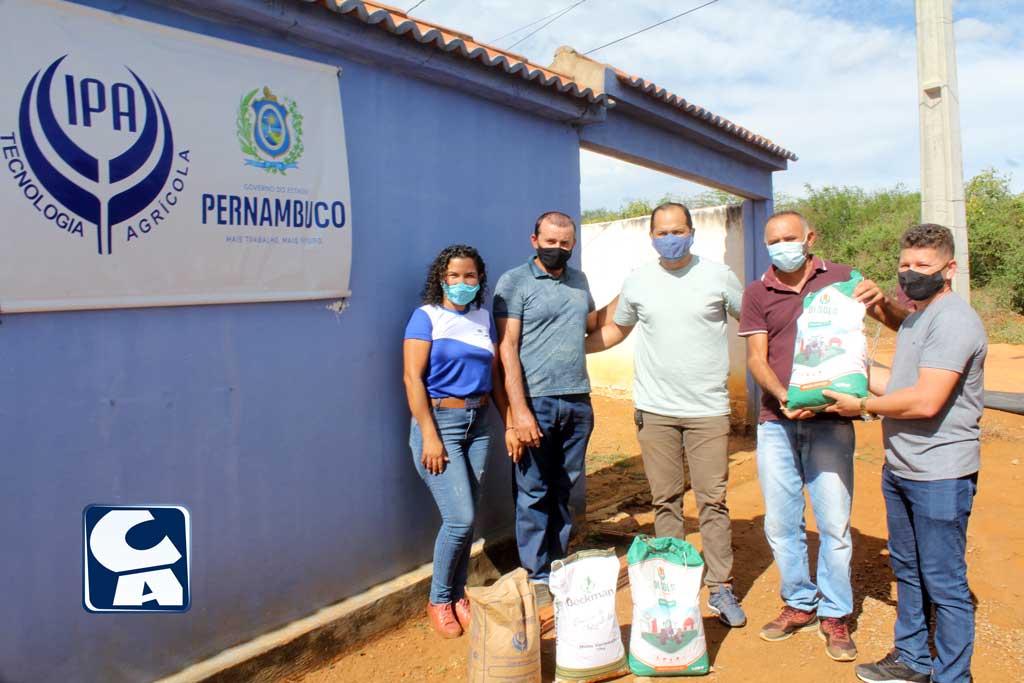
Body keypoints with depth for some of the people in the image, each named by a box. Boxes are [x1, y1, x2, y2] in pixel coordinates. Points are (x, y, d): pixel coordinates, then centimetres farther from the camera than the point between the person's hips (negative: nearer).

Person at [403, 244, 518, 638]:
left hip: (478, 423, 5)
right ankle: (438, 600, 14)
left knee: (467, 519, 9)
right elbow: (413, 377, -11)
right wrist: (429, 436, -16)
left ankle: (458, 596, 27)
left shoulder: (482, 318, 11)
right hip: (438, 421, -5)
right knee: (460, 518, -9)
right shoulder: (427, 316, -5)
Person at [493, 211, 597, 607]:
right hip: (536, 402, -5)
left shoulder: (579, 281, 14)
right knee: (534, 493, 2)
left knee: (565, 489, 13)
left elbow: (594, 326, 27)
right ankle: (537, 578, 14)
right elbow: (507, 348, -10)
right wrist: (519, 411, -17)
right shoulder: (514, 282, -3)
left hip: (578, 401, 5)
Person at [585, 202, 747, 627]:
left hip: (708, 409, -1)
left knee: (713, 500, 2)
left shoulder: (717, 276, 1)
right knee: (665, 501, 9)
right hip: (654, 411, 2)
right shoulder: (638, 281, 6)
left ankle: (720, 589, 15)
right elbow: (614, 330, 18)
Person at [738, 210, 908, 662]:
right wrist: (783, 396, -19)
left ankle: (834, 615, 22)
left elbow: (901, 323, 2)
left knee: (834, 523, 2)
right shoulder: (758, 293, 6)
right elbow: (756, 359, 0)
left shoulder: (841, 279, 4)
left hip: (830, 422, -1)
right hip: (776, 423, 2)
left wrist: (881, 300, -21)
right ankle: (799, 604, 28)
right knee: (780, 524, 8)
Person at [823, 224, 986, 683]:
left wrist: (862, 406, -13)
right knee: (907, 571, 21)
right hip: (900, 469, 10)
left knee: (944, 583, 3)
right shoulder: (916, 318, 14)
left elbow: (925, 401, -25)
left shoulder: (953, 320, -18)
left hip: (940, 476, -10)